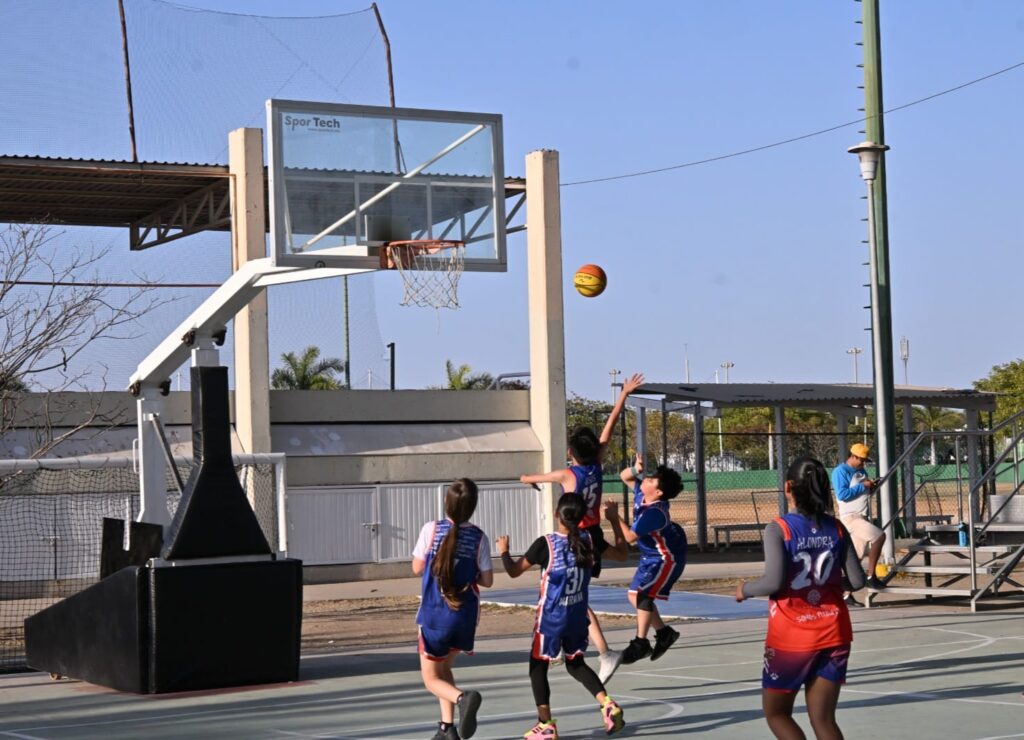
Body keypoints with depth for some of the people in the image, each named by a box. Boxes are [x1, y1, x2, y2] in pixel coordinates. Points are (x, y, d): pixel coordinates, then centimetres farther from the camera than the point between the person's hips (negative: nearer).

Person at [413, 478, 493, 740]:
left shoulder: (431, 529, -11)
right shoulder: (479, 537, -5)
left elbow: (417, 569, -2)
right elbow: (487, 580, 0)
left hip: (435, 615, -3)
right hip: (466, 617, 3)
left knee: (431, 678, 8)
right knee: (444, 668, 25)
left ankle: (463, 698, -22)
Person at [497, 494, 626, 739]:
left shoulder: (545, 544, -17)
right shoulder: (588, 540, -5)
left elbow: (514, 571, -6)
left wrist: (504, 552, 13)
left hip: (551, 617, -5)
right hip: (578, 616, 5)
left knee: (537, 666, 10)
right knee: (576, 663, 21)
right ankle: (609, 706, 5)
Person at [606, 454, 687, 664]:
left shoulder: (654, 512, -33)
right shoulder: (641, 493, -7)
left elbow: (630, 537, -31)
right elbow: (624, 476, 8)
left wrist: (614, 517, -24)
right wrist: (636, 469, -13)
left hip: (667, 558, -10)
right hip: (652, 555, 10)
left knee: (642, 594, -17)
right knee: (634, 595, 10)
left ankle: (640, 643, -10)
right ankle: (664, 632, 23)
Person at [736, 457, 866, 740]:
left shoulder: (778, 529, -12)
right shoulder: (836, 528, 1)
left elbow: (773, 581, -21)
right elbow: (857, 580, 2)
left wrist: (745, 589, -2)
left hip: (791, 639, -4)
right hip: (833, 635, 4)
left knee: (776, 713, 14)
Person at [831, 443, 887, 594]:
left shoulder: (860, 471, 18)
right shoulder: (840, 471, -10)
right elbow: (842, 494, -20)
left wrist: (871, 487, 3)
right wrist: (862, 486, -17)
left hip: (862, 517, 9)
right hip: (851, 517, -9)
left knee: (856, 556, 7)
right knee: (879, 536, -21)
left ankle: (847, 594, 11)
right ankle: (871, 577, -14)